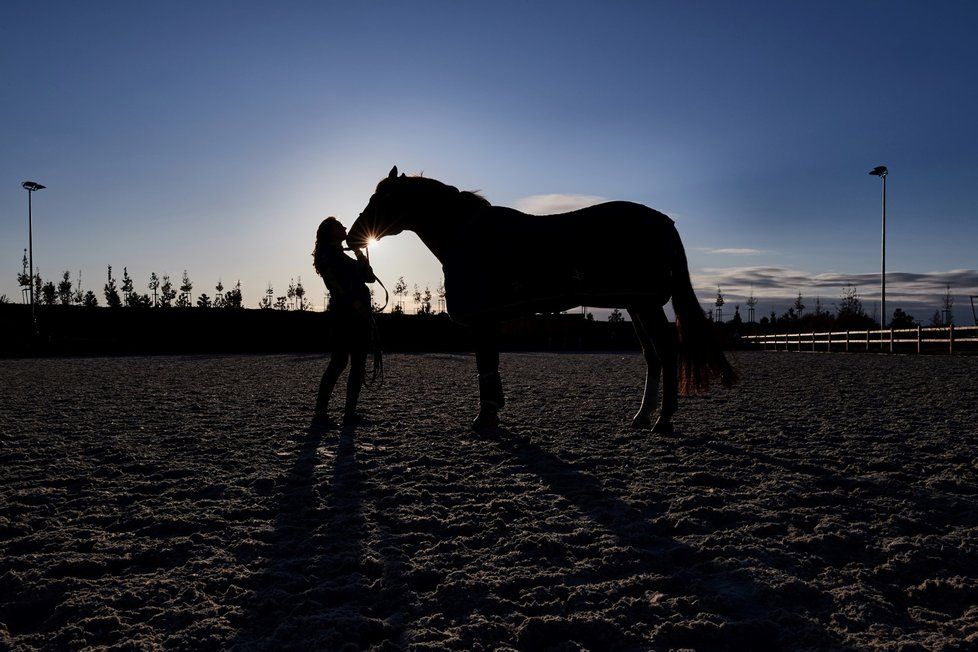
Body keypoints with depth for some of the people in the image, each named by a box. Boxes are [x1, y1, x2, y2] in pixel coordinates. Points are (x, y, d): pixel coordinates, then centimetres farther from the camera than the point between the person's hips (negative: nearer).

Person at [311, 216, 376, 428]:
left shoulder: (345, 257, 28)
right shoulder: (328, 254, 3)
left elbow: (370, 277, 22)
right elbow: (333, 284, -11)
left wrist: (360, 255, 13)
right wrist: (353, 302, -22)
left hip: (360, 314, 9)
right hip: (345, 313, -9)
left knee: (359, 365, 3)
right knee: (339, 362, -16)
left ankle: (350, 413, 4)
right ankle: (321, 413, -17)